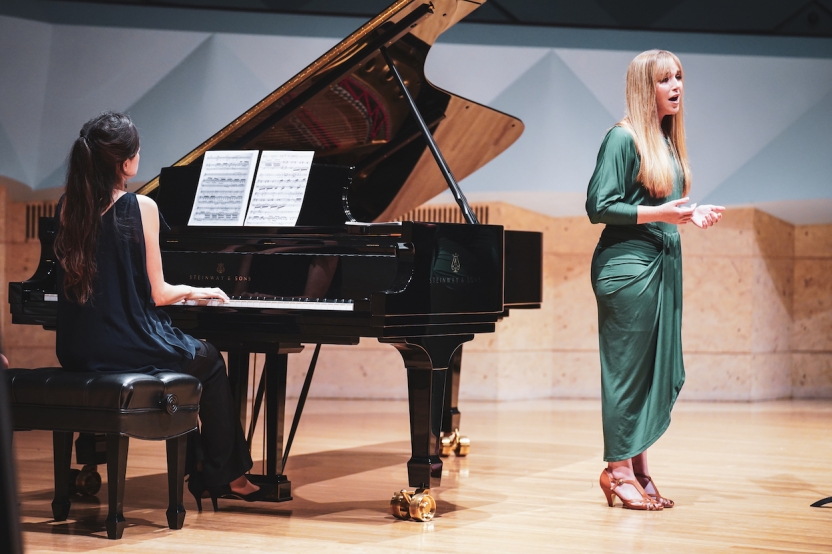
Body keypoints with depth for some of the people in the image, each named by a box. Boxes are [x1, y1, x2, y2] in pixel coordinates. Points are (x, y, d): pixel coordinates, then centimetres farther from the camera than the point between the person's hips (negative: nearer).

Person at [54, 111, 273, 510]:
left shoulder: (68, 207, 1)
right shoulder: (140, 208, -16)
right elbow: (156, 294, -12)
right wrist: (192, 291, 9)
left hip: (77, 353, 6)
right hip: (127, 351, -6)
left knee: (186, 354, 33)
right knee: (210, 362, 24)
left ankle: (195, 466, 40)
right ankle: (219, 475, 32)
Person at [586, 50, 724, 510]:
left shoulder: (669, 140, 14)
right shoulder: (623, 137, -10)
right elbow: (599, 206, -14)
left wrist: (691, 215, 1)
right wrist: (659, 214, -20)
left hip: (663, 263, 9)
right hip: (627, 264, -8)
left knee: (661, 370, 9)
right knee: (627, 365, -3)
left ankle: (636, 464, 18)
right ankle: (618, 469, 6)